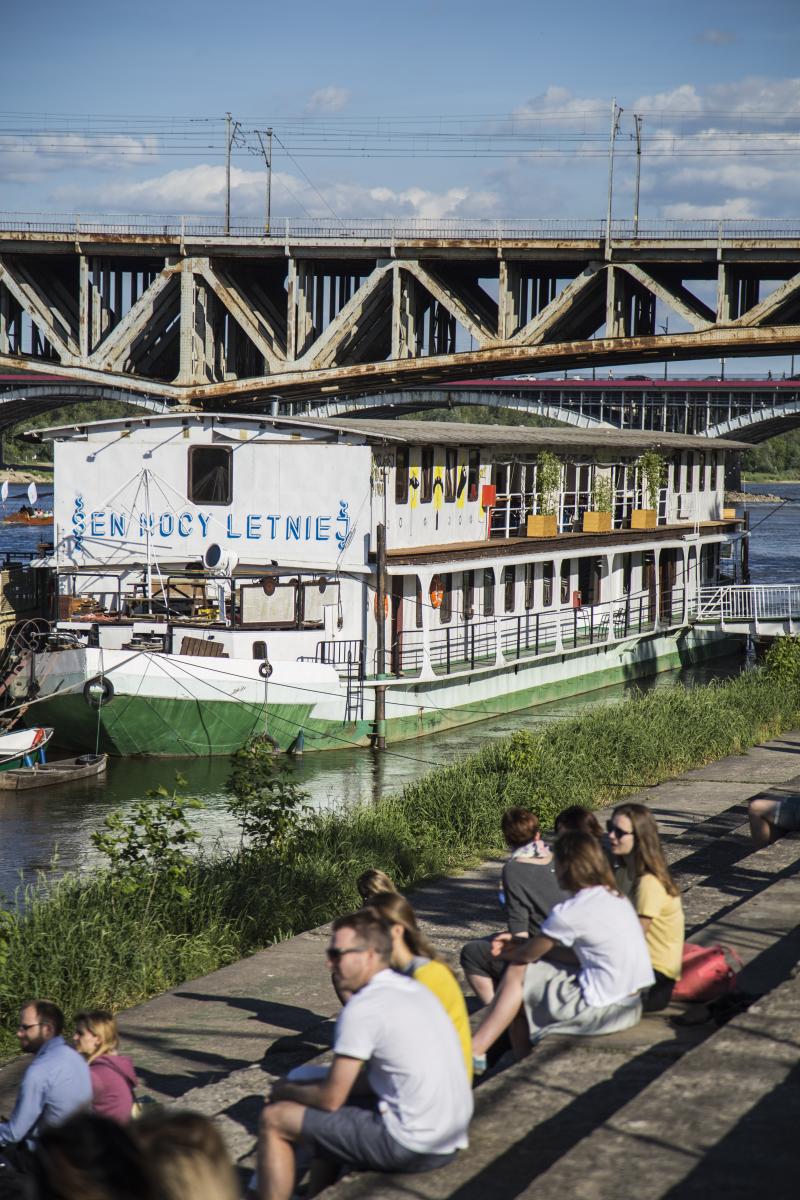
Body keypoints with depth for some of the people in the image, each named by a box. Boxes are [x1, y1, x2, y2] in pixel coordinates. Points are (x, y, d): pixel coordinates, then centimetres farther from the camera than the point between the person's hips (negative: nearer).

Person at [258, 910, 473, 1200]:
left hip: (411, 1148, -9)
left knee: (274, 1119, 1)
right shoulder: (415, 989, 12)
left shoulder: (362, 1009, -15)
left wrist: (285, 1091, 10)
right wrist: (304, 1087, 20)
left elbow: (331, 1098, -9)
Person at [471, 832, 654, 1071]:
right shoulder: (615, 897, 9)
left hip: (604, 1010, -9)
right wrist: (516, 942, 21)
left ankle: (476, 1052, 11)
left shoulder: (570, 912, -17)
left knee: (517, 974, 3)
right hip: (631, 1004, 9)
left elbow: (529, 954, -1)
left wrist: (507, 953, 20)